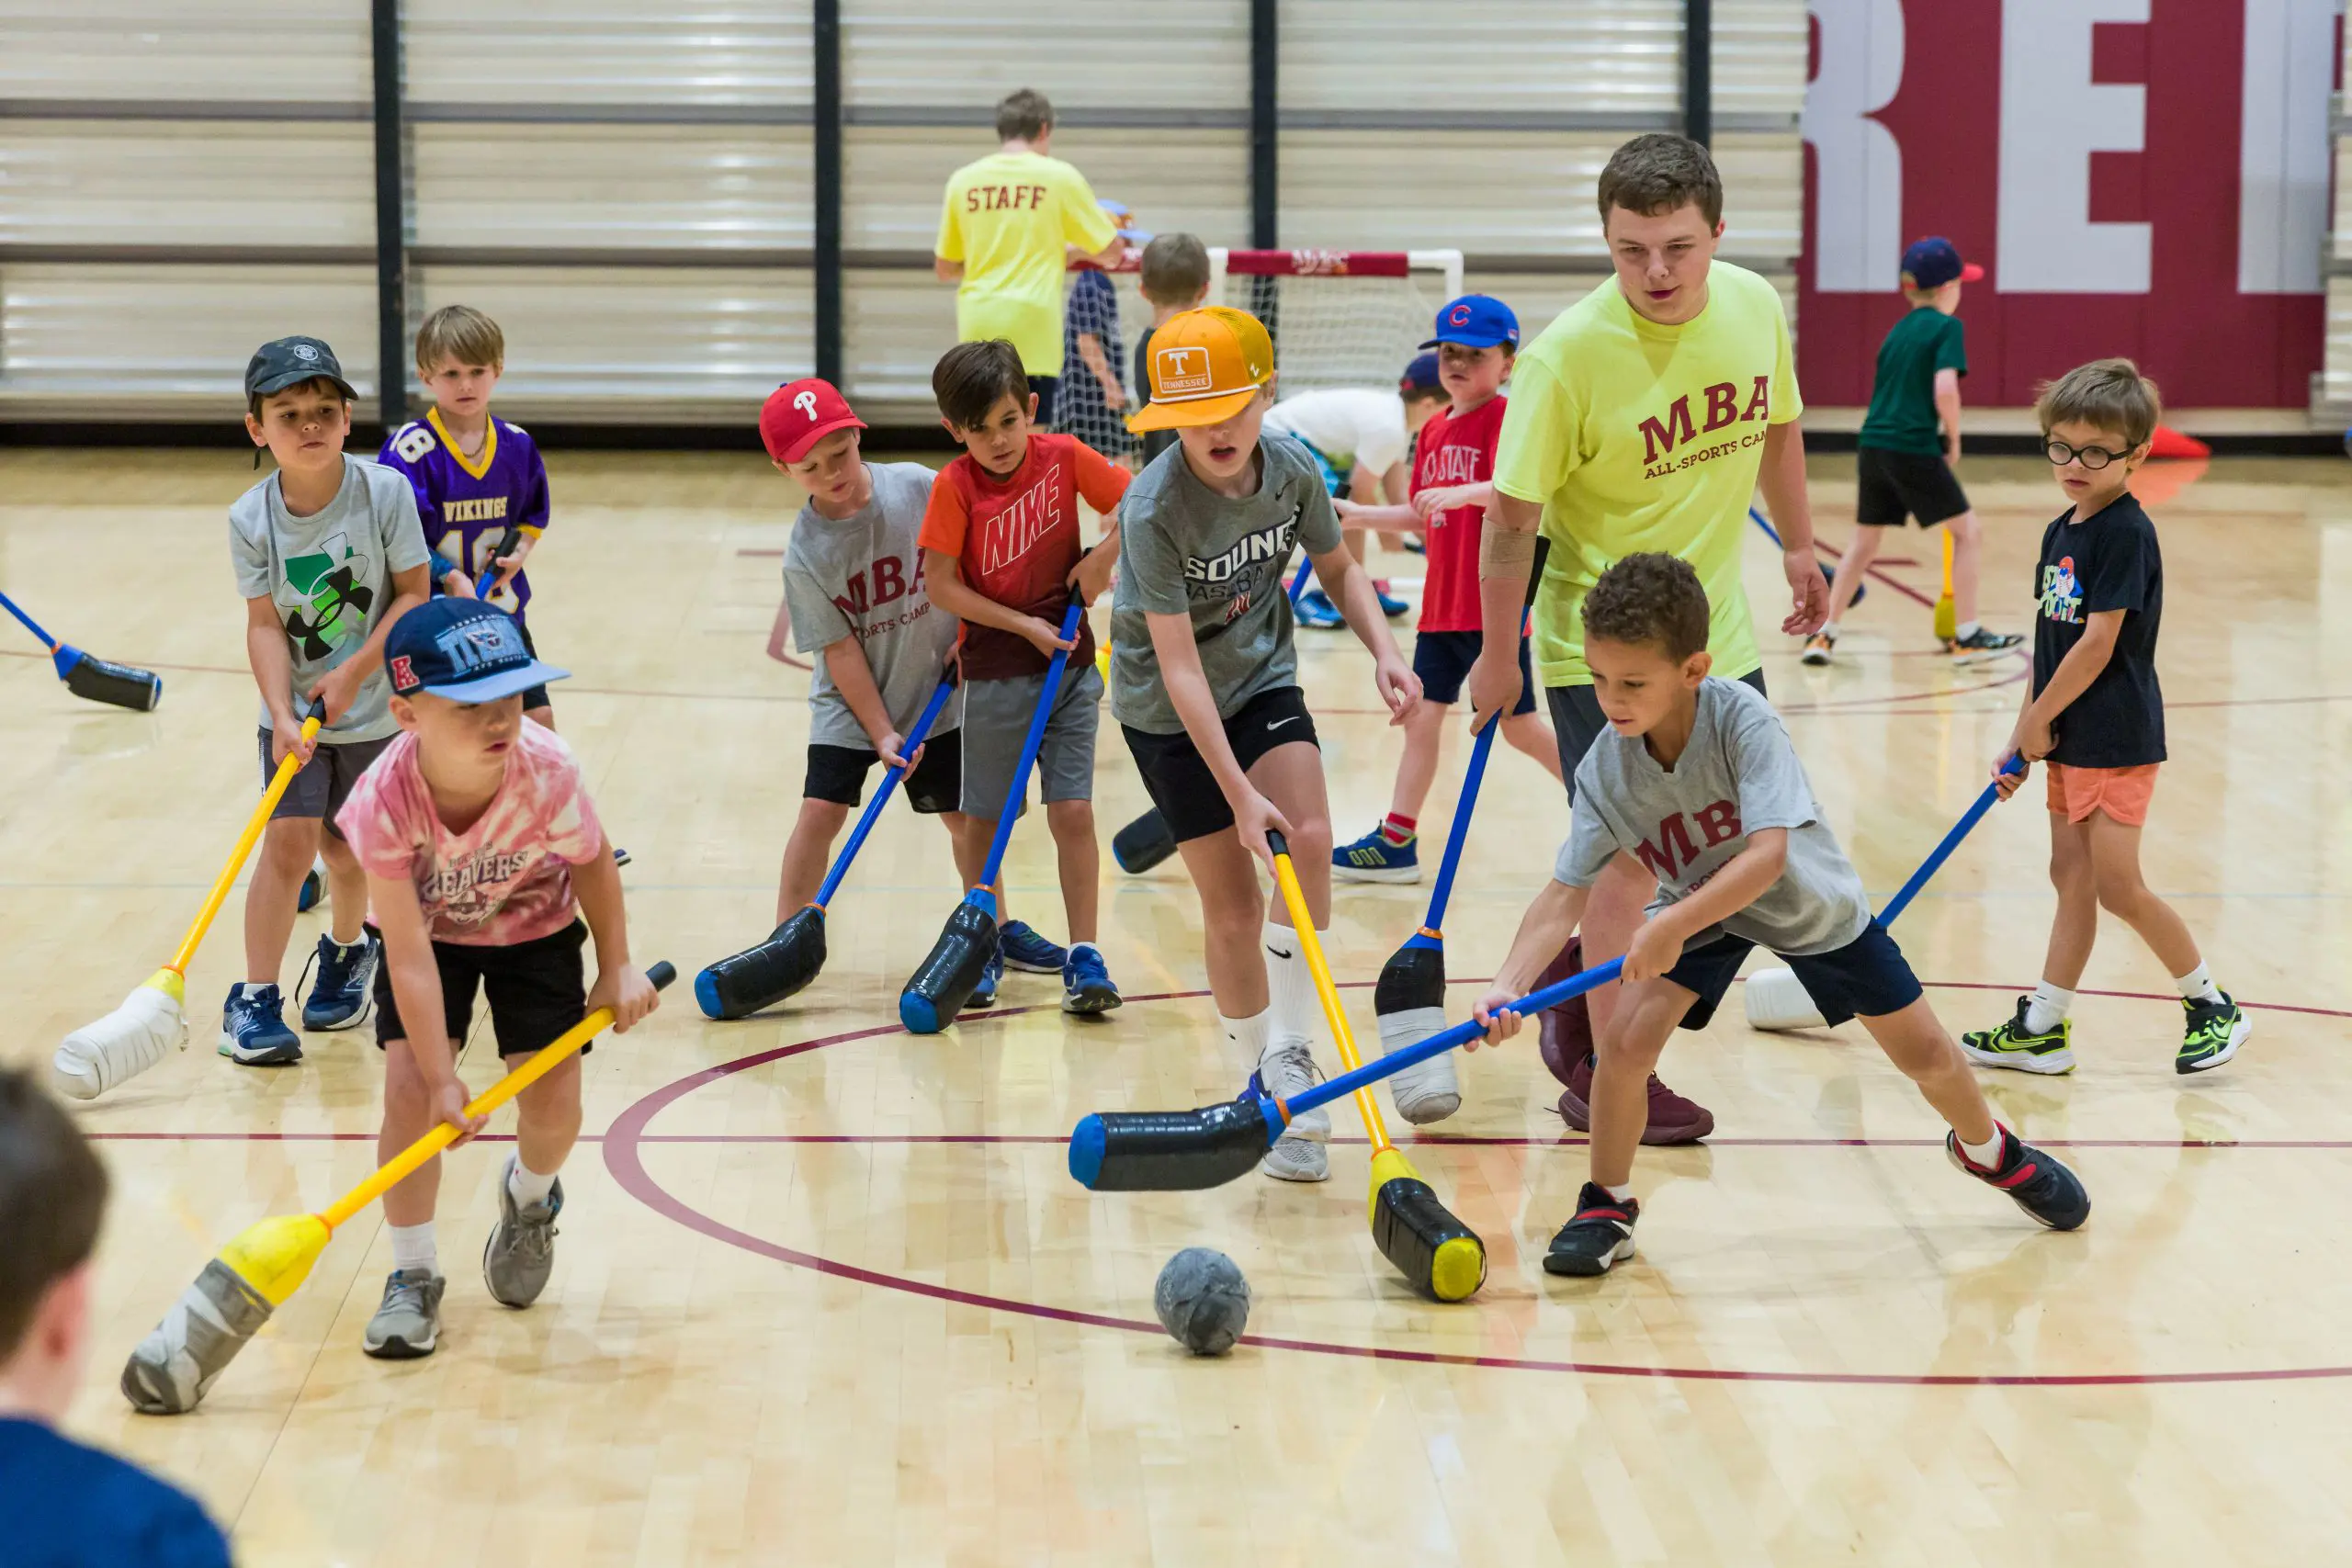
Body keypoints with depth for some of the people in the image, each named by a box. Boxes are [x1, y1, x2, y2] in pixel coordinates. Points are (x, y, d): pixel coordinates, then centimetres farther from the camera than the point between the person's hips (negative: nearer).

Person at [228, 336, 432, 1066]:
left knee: (344, 849, 10)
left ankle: (348, 952, 41)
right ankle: (254, 1000, -1)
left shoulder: (384, 492, -15)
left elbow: (412, 594, -11)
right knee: (288, 841, -11)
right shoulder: (251, 520, -13)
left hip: (375, 708, 0)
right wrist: (282, 715, -24)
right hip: (295, 712, 0)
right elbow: (265, 623, -12)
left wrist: (355, 673, -19)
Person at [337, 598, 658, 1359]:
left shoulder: (546, 772, -36)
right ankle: (414, 1275, 3)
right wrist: (442, 1078, -34)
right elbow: (409, 952, -32)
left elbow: (592, 862, -11)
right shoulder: (386, 799, -37)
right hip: (431, 929, -1)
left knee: (552, 1099, -6)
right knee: (409, 1089, -16)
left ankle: (530, 1196, 32)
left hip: (535, 928, 1)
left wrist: (617, 966, -7)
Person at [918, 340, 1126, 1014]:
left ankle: (1083, 956, 1)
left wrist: (1104, 556, -8)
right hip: (995, 672, -1)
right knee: (986, 816, 8)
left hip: (1070, 661, 1)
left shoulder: (1065, 457, -5)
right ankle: (988, 936, 27)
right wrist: (1023, 626, -15)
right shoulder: (955, 487, -11)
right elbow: (940, 585, -13)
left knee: (1073, 810, -4)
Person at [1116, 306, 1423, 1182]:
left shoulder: (1293, 472, -13)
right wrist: (1240, 793, -33)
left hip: (1263, 680, 4)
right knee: (1232, 909, -1)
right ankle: (1263, 1088, 18)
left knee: (1310, 841, -21)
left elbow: (1337, 567, 8)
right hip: (1168, 711, -3)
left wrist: (1384, 649, -10)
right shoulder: (1153, 511, -28)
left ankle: (1291, 1052, -8)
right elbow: (1179, 666, -29)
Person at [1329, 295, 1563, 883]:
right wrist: (1355, 515, 13)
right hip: (1442, 606, 7)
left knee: (1518, 723, 0)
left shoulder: (1506, 418, -10)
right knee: (1422, 716, 6)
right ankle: (1397, 840, 9)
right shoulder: (1435, 429, 13)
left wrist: (1462, 492, -40)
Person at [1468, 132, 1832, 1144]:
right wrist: (1497, 660, -11)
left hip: (1718, 631, 7)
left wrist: (1798, 549, 21)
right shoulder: (1567, 356, -24)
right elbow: (1512, 519, -17)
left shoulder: (1756, 309, -7)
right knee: (1634, 852, -7)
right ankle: (1603, 1073, 7)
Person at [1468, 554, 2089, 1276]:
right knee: (1625, 1037, -18)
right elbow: (1567, 891, -25)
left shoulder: (1744, 721, -38)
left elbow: (1767, 854, -45)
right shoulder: (1605, 768, -26)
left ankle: (1988, 1149, 40)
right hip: (1697, 904, 2)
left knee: (1925, 1052, 6)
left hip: (1807, 899, -2)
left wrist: (1672, 927, -53)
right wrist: (1509, 985, -39)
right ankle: (1607, 1207, 4)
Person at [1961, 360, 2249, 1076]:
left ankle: (2212, 1005, 10)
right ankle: (2043, 1028, 16)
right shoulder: (2060, 533, 10)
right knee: (2071, 877, 12)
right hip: (2068, 739, 8)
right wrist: (2023, 737, 11)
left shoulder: (2126, 533, -16)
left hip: (2116, 739, -8)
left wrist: (2037, 720, -10)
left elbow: (2097, 645, -19)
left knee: (2118, 888, -6)